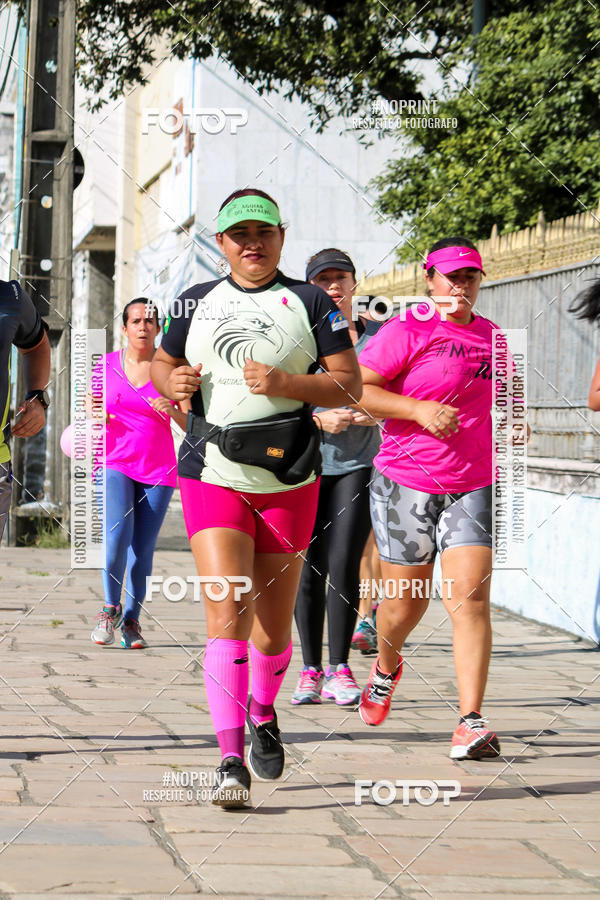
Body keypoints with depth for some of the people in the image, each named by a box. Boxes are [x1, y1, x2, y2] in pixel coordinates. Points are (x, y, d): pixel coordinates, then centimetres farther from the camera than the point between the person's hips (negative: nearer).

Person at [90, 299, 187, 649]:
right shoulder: (105, 366, 3)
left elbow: (193, 424, 2)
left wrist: (172, 411, -18)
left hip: (158, 471, 1)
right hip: (114, 465, 0)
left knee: (143, 550, -1)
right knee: (117, 533, -21)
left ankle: (131, 620, 14)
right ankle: (110, 608, -4)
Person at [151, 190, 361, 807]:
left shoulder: (310, 303, 3)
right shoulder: (195, 304, 10)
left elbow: (349, 385, -1)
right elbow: (161, 363, 23)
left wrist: (287, 384, -18)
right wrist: (171, 382, -1)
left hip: (289, 481, 0)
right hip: (212, 477, 0)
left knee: (273, 623, 11)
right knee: (227, 615, -15)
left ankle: (263, 714, 40)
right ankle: (231, 760, -17)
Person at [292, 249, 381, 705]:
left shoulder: (377, 336, 6)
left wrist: (374, 413, -11)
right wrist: (321, 419, -16)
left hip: (357, 464, 0)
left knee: (343, 565, -11)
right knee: (310, 570, 1)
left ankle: (339, 669, -3)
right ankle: (311, 670, 13)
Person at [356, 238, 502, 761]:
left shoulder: (491, 337, 13)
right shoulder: (408, 332, -6)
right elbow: (355, 388, -13)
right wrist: (419, 409, -22)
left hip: (474, 486, 3)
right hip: (406, 482, -3)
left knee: (470, 599, -12)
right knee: (405, 603, 8)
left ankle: (471, 723, -14)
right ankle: (386, 668, 43)